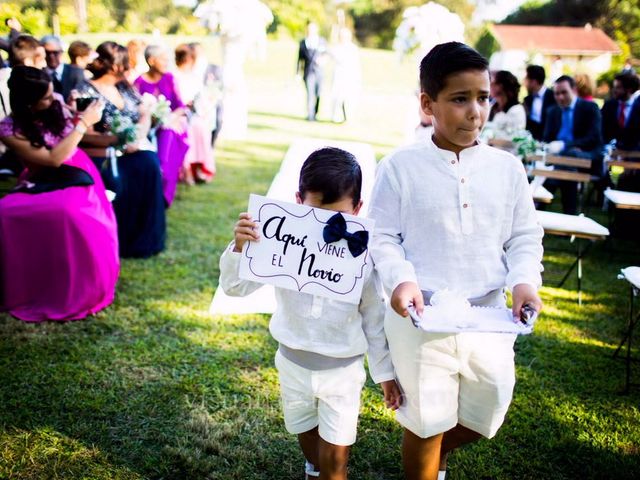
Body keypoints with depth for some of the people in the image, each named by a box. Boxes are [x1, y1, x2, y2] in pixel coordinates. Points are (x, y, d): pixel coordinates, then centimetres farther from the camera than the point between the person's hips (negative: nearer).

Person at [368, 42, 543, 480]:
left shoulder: (507, 168, 1)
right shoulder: (401, 167, -7)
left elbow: (525, 236, 6)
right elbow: (382, 236, -5)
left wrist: (524, 281, -11)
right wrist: (400, 279, -22)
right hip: (421, 319, -3)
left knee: (484, 418, 19)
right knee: (425, 423, 12)